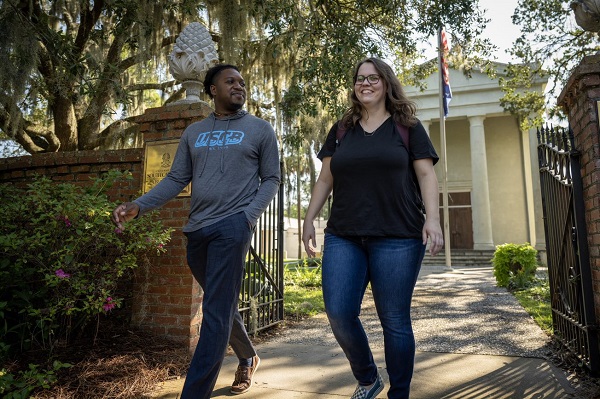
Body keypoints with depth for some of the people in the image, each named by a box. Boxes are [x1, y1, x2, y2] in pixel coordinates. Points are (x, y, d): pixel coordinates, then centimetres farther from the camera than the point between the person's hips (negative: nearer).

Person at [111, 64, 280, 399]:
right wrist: (138, 206, -3)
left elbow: (271, 179, 4)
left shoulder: (260, 129, 6)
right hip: (197, 229, 5)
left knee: (216, 313, -8)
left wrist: (248, 215, -12)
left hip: (233, 226, -5)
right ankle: (248, 358, 40)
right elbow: (176, 179, 11)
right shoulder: (194, 132, 15)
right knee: (221, 306, 17)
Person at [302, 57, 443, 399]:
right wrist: (309, 219, 11)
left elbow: (426, 174, 2)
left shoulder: (407, 126, 8)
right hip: (343, 237, 3)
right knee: (339, 314, -2)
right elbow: (325, 180, 17)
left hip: (396, 239, -3)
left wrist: (433, 219, -11)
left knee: (394, 321, 3)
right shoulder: (341, 130, 16)